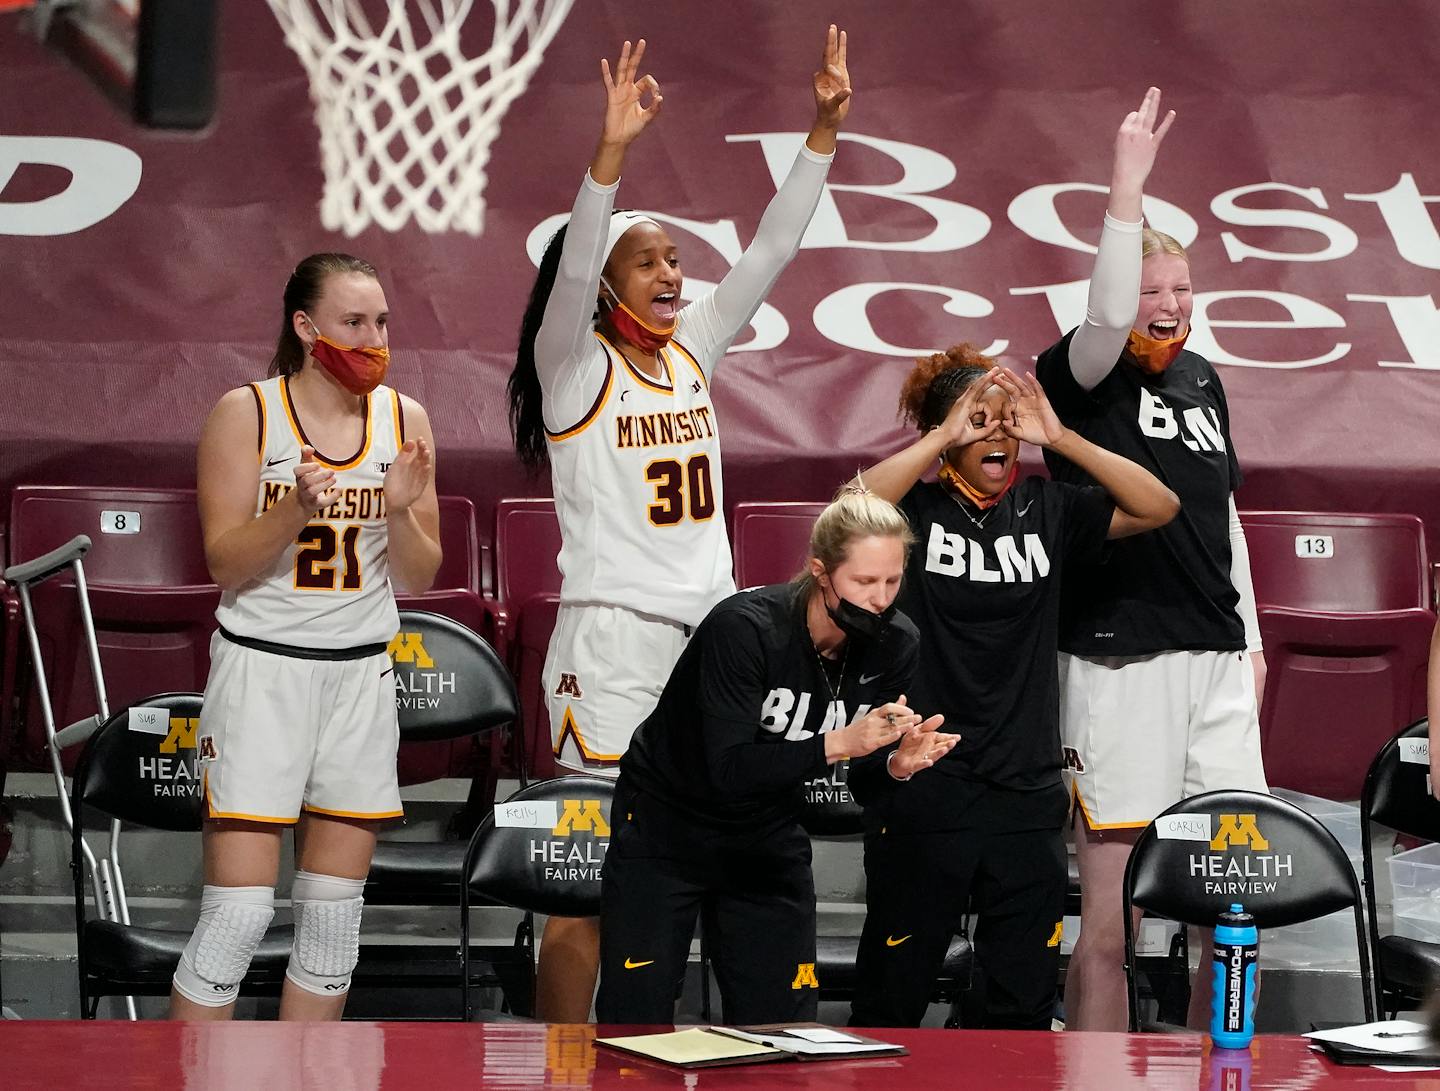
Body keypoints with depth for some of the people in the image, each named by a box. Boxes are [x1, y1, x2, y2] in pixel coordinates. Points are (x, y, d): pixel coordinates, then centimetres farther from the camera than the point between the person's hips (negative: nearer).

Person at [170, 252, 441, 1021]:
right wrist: (296, 508, -25)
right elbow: (224, 561, -10)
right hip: (262, 669, -4)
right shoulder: (245, 415, -6)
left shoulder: (402, 420, 5)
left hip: (362, 675, 4)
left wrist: (401, 512, -14)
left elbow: (418, 579, 5)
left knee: (333, 915, 7)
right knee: (238, 913, -10)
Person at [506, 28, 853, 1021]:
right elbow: (570, 273, -22)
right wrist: (611, 155, -35)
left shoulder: (691, 350, 12)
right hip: (612, 634, -6)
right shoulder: (575, 364, -4)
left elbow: (771, 252, 9)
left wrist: (824, 133, 1)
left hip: (711, 631, 6)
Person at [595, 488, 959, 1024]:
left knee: (783, 1027, 0)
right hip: (665, 825, -4)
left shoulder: (894, 644, -12)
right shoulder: (745, 627, -28)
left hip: (769, 839, 4)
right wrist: (838, 744, -40)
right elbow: (729, 767, -32)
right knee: (635, 1023, -1)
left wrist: (899, 764, -24)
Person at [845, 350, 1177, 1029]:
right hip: (922, 790, -3)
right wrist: (943, 439, -22)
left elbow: (1157, 507, -1)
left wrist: (1060, 437, -9)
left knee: (1025, 1008, 9)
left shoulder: (1046, 510, 7)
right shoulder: (913, 509, -4)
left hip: (1027, 794, 4)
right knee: (891, 998, 6)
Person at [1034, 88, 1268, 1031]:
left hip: (1215, 656, 6)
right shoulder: (1081, 377, -3)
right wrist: (1129, 182, -28)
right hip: (1119, 659, -6)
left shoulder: (1204, 382, 17)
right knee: (1112, 906, -4)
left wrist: (1251, 635, 21)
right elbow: (1107, 315, -25)